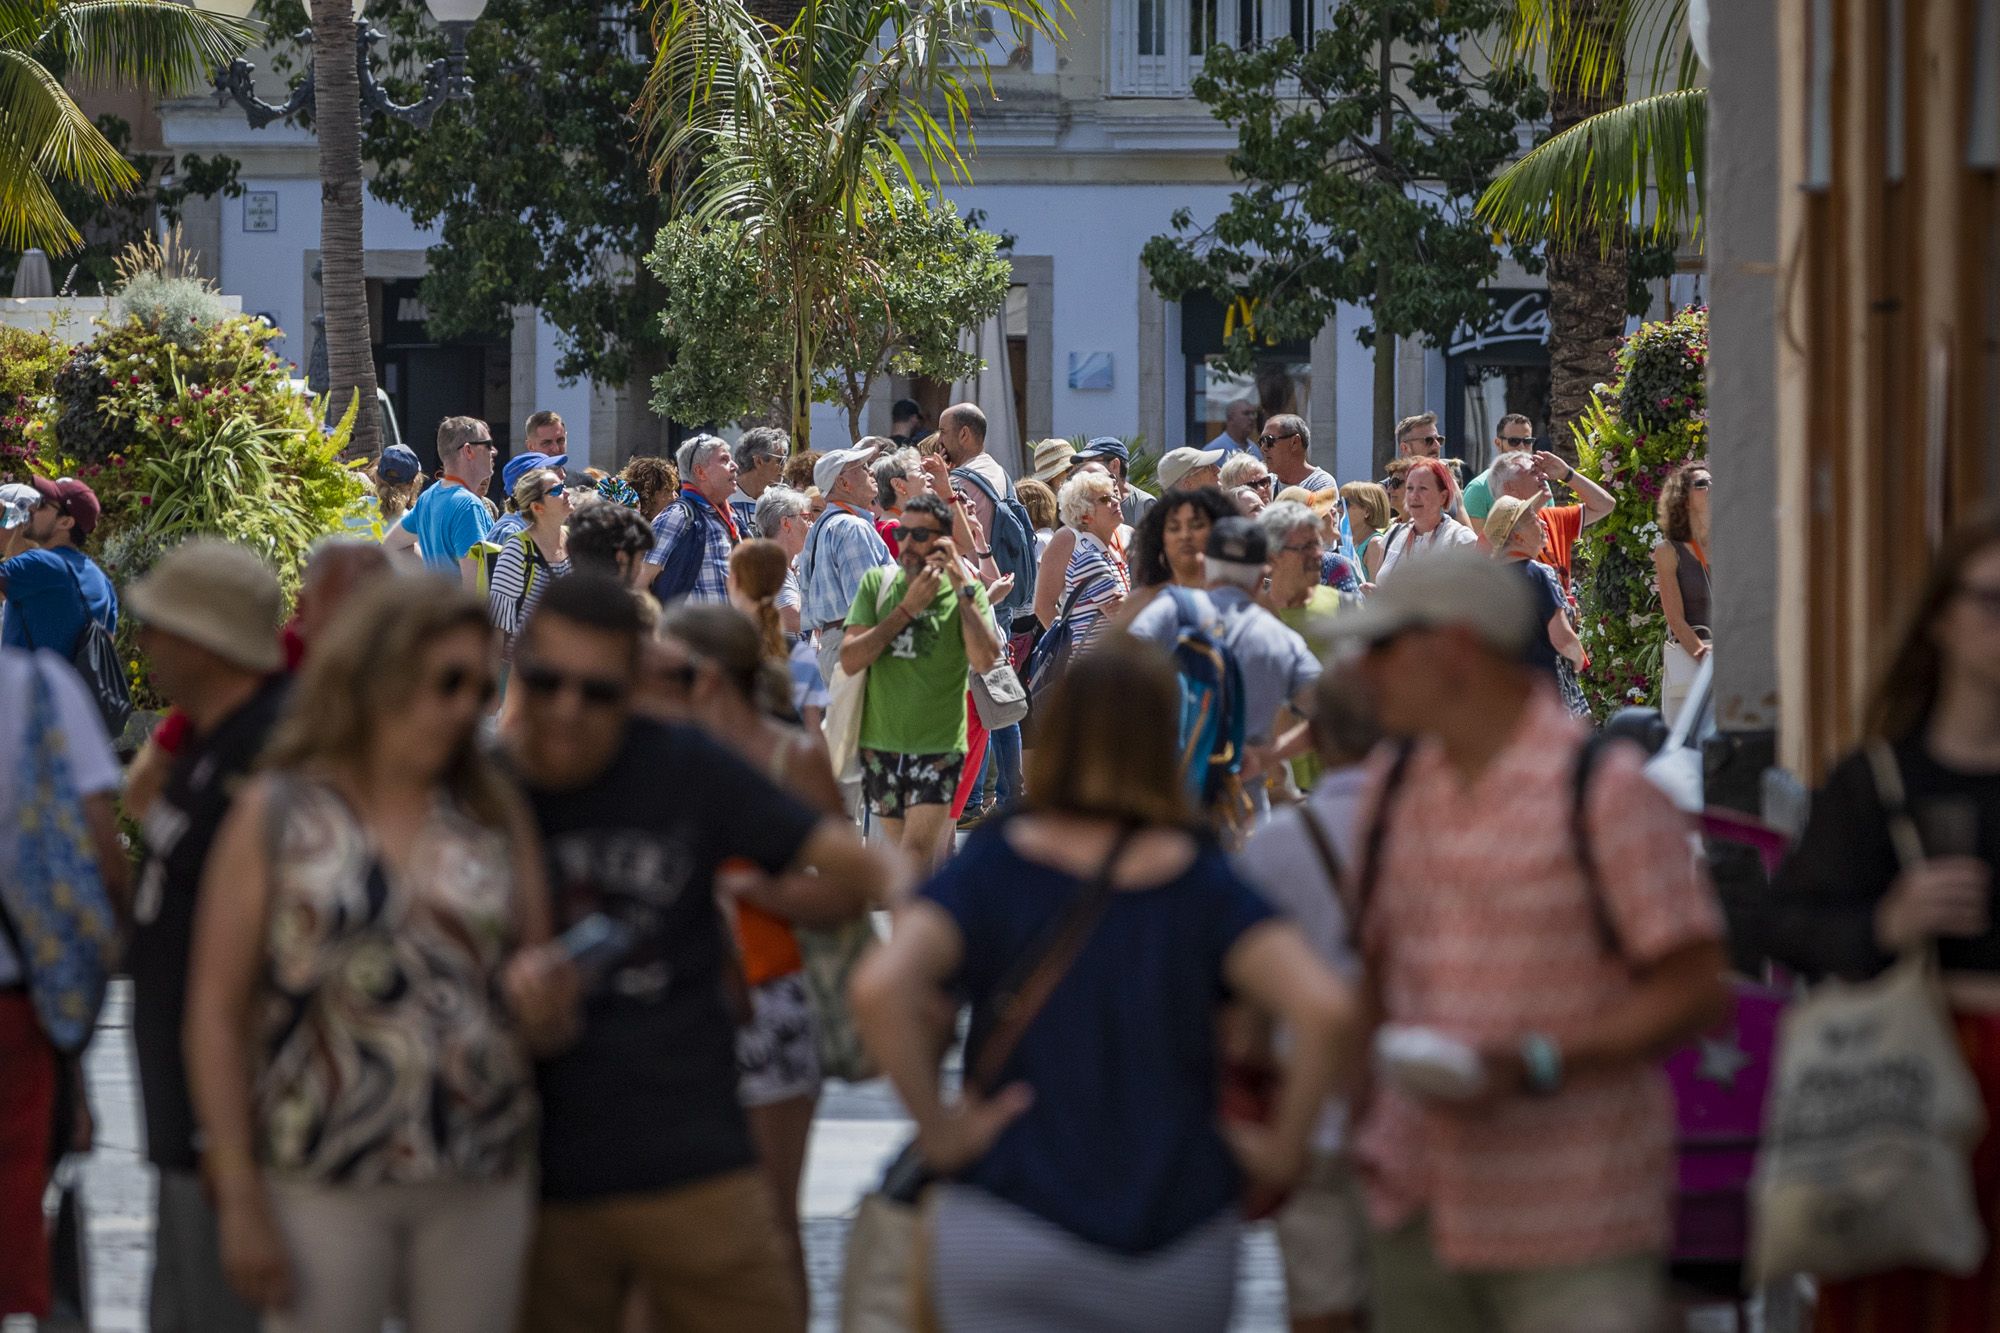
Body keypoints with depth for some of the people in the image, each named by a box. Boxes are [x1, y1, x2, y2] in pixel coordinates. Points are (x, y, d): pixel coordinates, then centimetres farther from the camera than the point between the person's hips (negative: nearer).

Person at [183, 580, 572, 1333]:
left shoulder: (495, 817, 10)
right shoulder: (276, 816, 1)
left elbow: (550, 1025, 15)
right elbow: (216, 1012, -2)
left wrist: (545, 1001, -11)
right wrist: (240, 1200, -8)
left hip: (481, 1186, 3)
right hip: (323, 1184, -3)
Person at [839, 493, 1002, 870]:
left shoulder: (966, 593, -3)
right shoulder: (877, 584, 3)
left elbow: (984, 661, -18)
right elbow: (850, 660, -8)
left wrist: (963, 588, -17)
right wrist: (907, 608, -14)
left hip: (939, 747, -4)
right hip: (880, 744, 4)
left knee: (914, 861, -14)